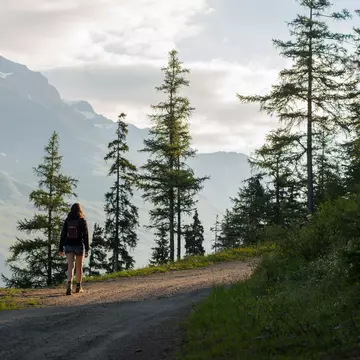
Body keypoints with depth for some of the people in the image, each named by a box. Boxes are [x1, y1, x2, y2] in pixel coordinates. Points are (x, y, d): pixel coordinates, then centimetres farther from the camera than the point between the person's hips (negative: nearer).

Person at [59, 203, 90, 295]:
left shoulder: (67, 221, 1)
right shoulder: (82, 221, -4)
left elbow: (63, 235, 1)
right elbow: (85, 235, -6)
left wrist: (61, 249, 5)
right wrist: (87, 249, -1)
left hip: (69, 246, 1)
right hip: (79, 246, -1)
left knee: (70, 266, -6)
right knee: (79, 266, 15)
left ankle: (69, 285, -28)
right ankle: (78, 287, 24)